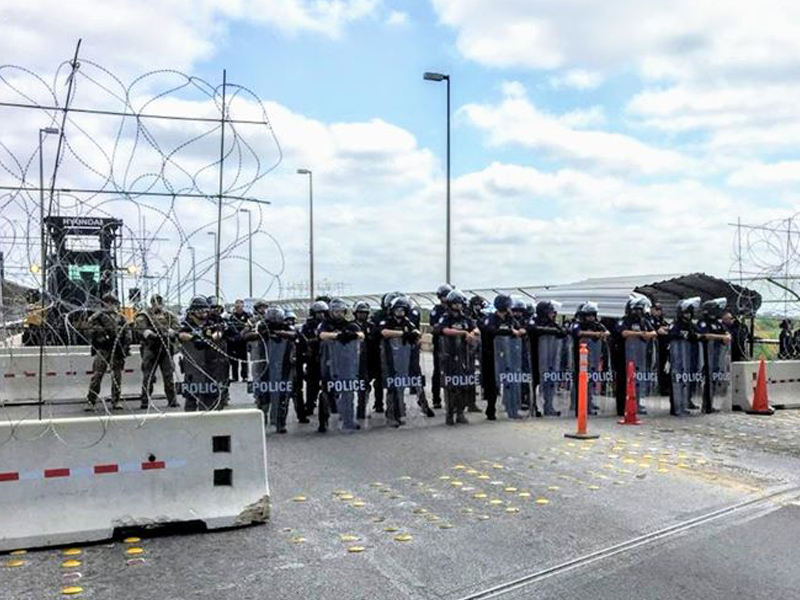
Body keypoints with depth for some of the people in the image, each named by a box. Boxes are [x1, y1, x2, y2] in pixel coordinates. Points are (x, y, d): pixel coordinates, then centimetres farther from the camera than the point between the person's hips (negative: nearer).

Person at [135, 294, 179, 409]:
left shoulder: (168, 315, 17)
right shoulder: (144, 315, 7)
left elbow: (176, 325, 3)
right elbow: (141, 327, -10)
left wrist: (169, 332, -18)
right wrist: (148, 333, -30)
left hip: (166, 348, 3)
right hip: (150, 348, -3)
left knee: (169, 375, 4)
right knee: (148, 376, -4)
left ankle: (172, 400, 10)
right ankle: (145, 401, 2)